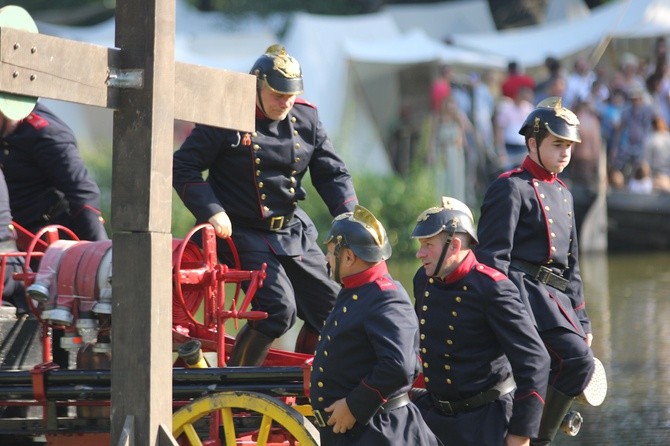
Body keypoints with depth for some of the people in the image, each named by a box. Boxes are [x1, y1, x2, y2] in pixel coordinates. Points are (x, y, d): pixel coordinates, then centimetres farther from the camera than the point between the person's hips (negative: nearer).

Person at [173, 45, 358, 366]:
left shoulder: (306, 120, 4)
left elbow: (332, 174, 9)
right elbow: (184, 167, -7)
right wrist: (211, 212, -20)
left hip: (292, 230, 6)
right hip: (243, 233, -6)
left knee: (330, 306, 5)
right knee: (279, 308, -22)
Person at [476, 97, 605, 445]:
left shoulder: (562, 194, 22)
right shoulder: (511, 188, -5)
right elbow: (493, 256, -12)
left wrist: (581, 322, 20)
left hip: (556, 298, 9)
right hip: (525, 290, -9)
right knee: (578, 361, -22)